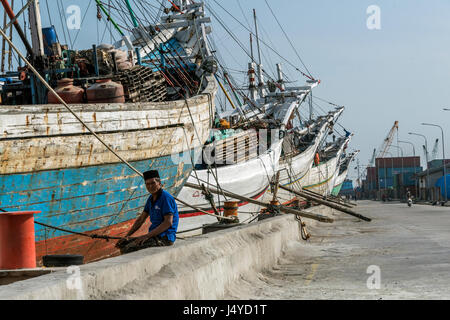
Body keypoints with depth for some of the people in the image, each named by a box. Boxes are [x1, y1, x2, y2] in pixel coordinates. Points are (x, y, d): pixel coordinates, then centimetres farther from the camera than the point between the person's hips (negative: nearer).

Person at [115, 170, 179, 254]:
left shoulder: (166, 197, -13)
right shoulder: (151, 199, 15)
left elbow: (168, 222, -21)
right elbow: (141, 219, 19)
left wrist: (147, 236, -22)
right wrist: (127, 236, 8)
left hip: (164, 238, -9)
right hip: (154, 236, 9)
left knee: (129, 249, -23)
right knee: (123, 244, 2)